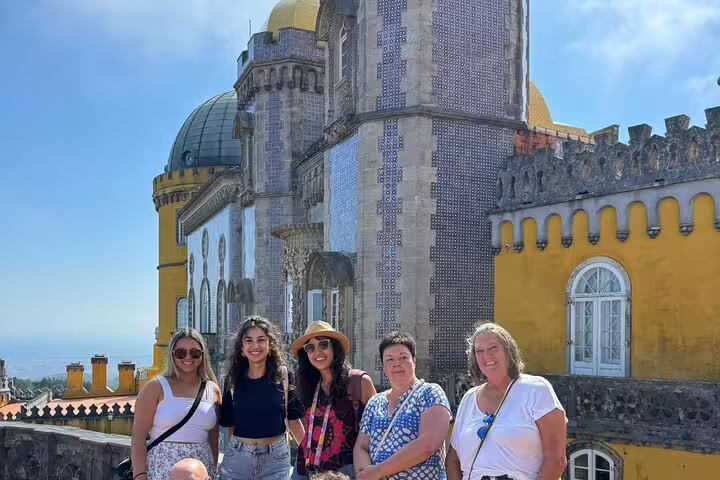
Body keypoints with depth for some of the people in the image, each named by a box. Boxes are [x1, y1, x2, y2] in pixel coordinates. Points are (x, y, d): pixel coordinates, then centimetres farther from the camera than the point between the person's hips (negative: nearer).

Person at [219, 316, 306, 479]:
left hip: (276, 458, -1)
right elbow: (230, 424, 8)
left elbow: (293, 419, 3)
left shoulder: (283, 376, -3)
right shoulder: (233, 379, 1)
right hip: (237, 457, 1)